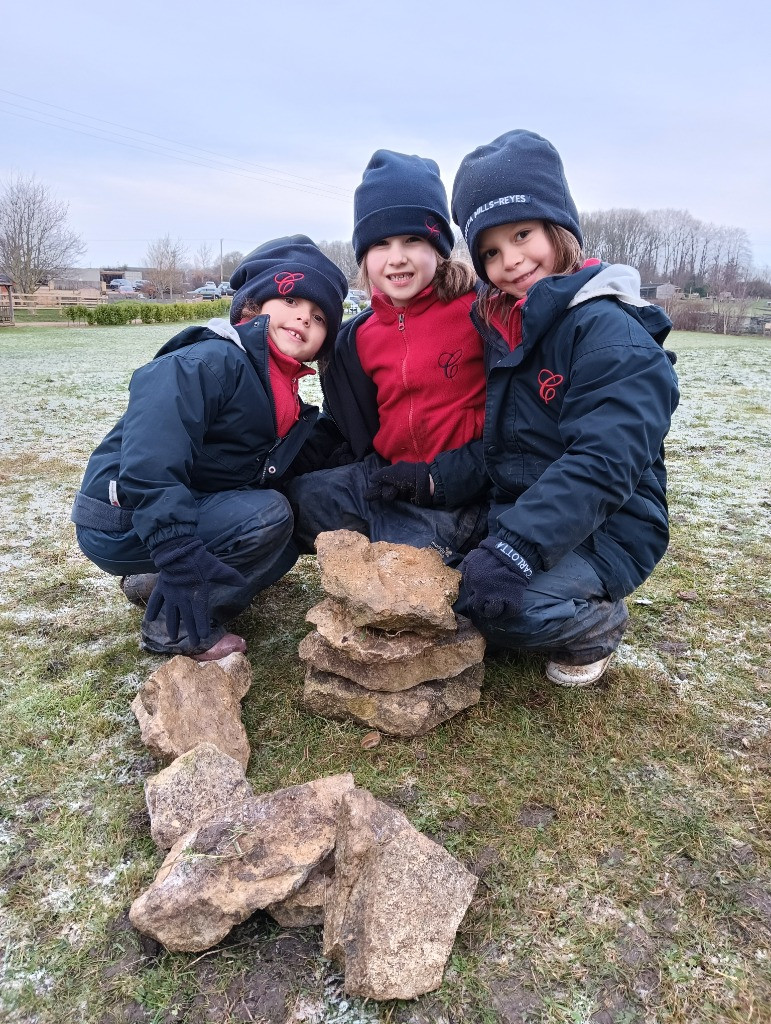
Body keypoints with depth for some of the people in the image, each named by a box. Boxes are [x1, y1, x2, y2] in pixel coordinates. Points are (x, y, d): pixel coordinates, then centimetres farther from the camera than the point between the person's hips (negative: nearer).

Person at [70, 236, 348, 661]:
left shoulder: (284, 400, 10)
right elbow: (151, 461, -31)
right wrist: (178, 553, -36)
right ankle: (172, 625, -10)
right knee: (268, 517, -23)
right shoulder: (209, 363, -20)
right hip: (124, 524, -9)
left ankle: (154, 583, 9)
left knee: (283, 547, 10)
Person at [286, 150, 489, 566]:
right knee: (305, 496, -13)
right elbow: (347, 427, 14)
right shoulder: (359, 337, 9)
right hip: (392, 481, 6)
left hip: (465, 492, -6)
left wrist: (442, 478, -21)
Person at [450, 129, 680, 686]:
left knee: (495, 596, -29)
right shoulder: (504, 325, 7)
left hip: (603, 533, -7)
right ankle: (559, 605, 12)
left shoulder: (610, 331, -17)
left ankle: (596, 619, 1)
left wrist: (517, 546, -35)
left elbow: (603, 466, -27)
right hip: (519, 515, 8)